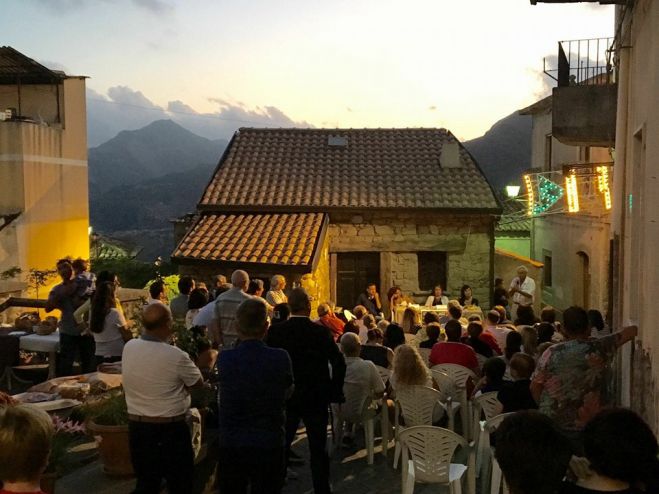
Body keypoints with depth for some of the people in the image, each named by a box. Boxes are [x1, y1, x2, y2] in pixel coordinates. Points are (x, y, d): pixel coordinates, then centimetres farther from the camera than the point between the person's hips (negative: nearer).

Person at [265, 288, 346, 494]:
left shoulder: (275, 331, -7)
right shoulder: (321, 332, -11)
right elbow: (339, 363, -12)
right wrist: (335, 392, -1)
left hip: (285, 397, 2)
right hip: (316, 398, -1)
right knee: (318, 449, 9)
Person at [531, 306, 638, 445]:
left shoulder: (552, 354, -10)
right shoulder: (601, 348, -7)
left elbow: (535, 387, -3)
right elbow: (632, 331, 7)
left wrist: (544, 407, 14)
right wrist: (633, 328, 30)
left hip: (553, 423, 0)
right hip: (593, 426, 1)